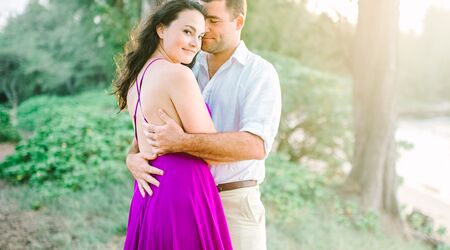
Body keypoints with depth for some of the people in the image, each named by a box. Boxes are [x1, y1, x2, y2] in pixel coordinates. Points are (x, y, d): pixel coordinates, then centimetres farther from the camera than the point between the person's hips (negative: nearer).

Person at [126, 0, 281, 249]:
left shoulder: (261, 74, -9)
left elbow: (256, 146, -24)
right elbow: (149, 128, 6)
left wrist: (182, 142, -32)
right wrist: (133, 157, -18)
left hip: (234, 205, -5)